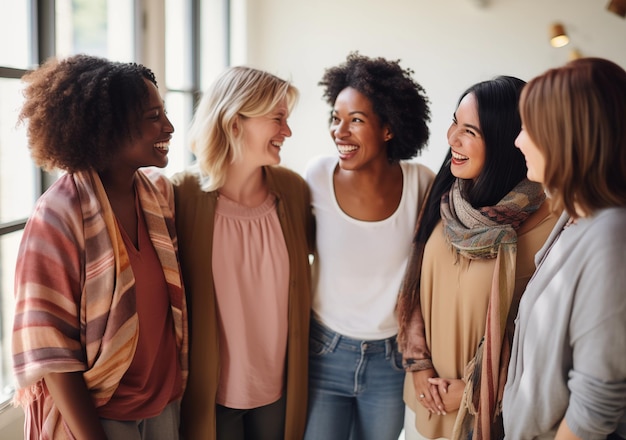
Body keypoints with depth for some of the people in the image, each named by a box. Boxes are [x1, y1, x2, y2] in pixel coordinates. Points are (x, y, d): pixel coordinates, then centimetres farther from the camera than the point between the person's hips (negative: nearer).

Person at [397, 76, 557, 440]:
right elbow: (417, 283, 1)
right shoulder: (447, 195, -6)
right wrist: (418, 364, -5)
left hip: (486, 406, -4)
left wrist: (473, 389, -11)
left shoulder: (544, 222, -22)